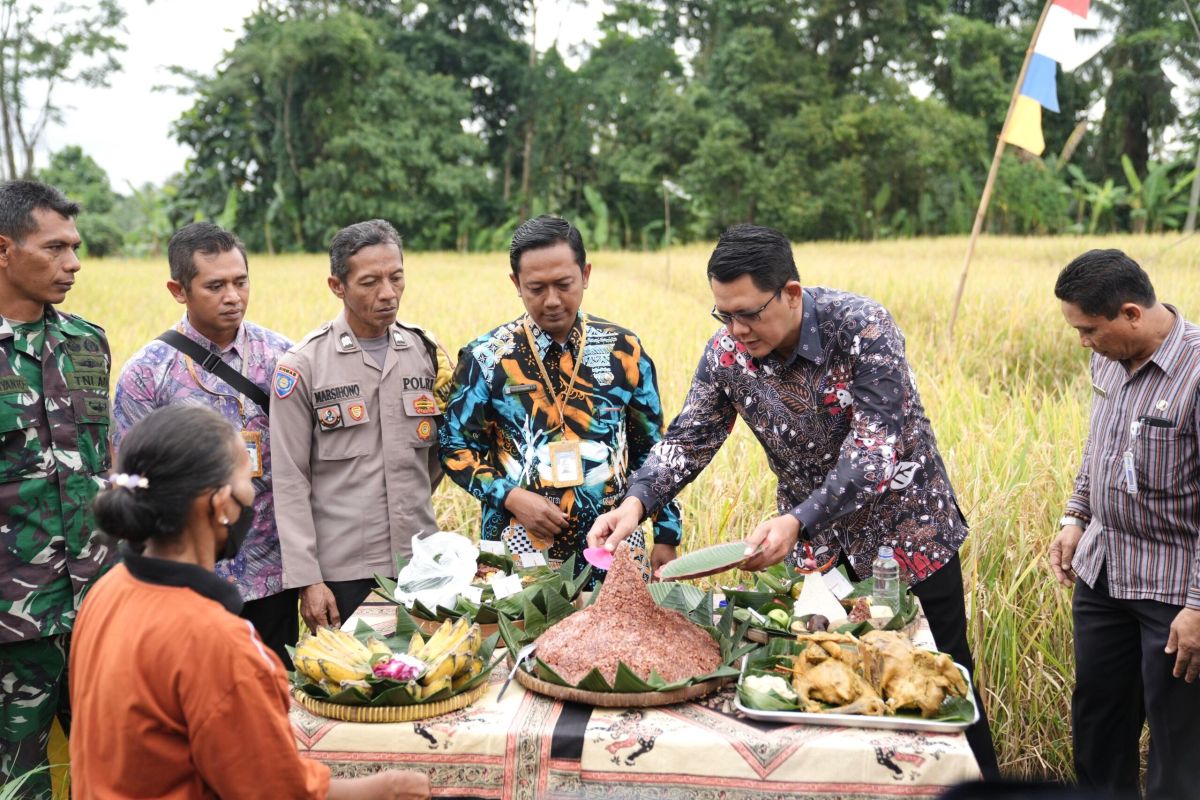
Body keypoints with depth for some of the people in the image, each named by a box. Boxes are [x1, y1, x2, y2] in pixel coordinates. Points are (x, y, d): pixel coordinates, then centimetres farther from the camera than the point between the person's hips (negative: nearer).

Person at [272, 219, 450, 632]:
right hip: (343, 573, -3)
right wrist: (306, 579, -10)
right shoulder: (302, 366, -7)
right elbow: (290, 482, -7)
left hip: (422, 564, 3)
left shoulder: (425, 351, 4)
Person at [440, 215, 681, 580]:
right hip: (520, 550, -1)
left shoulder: (624, 350, 1)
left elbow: (652, 451, 7)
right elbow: (456, 447, 3)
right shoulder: (486, 357, -3)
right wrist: (510, 496, -12)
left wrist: (666, 537, 6)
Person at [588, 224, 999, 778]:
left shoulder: (862, 327, -28)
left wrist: (797, 522, -43)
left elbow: (875, 451, -33)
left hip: (905, 529, -4)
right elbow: (688, 439, -7)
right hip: (812, 545, 4)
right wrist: (636, 501, -24)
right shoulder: (727, 352, -14)